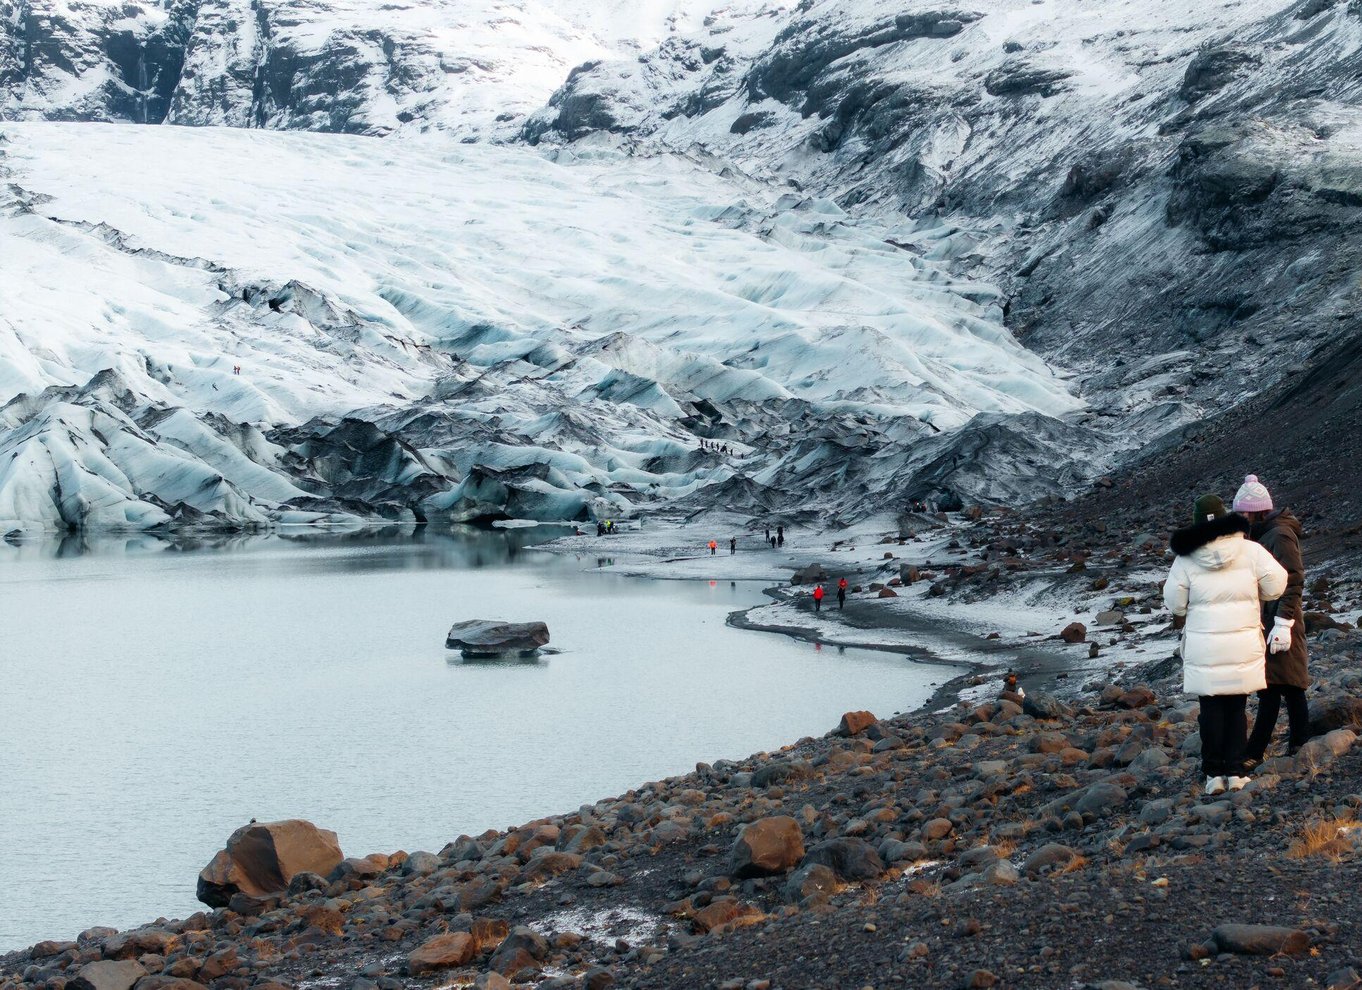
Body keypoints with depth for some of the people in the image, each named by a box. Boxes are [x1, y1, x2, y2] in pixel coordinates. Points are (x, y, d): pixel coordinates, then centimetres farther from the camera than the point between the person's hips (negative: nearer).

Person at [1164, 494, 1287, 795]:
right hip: (1243, 646, 0)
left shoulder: (1186, 559, -5)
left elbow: (1175, 602, -2)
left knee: (1211, 709, 7)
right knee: (1237, 708, 10)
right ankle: (1235, 772, 9)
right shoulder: (1250, 550, -5)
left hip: (1203, 648, 0)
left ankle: (1214, 774, 7)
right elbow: (1276, 583, -5)